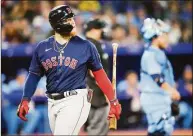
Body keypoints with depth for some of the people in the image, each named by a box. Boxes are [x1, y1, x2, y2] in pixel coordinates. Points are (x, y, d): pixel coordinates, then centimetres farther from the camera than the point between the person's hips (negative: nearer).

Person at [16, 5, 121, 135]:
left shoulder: (86, 46, -2)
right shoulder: (43, 47, 5)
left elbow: (99, 74, 2)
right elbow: (34, 75, 10)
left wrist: (113, 101, 0)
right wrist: (25, 100, -1)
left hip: (75, 101, -4)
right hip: (52, 103, 4)